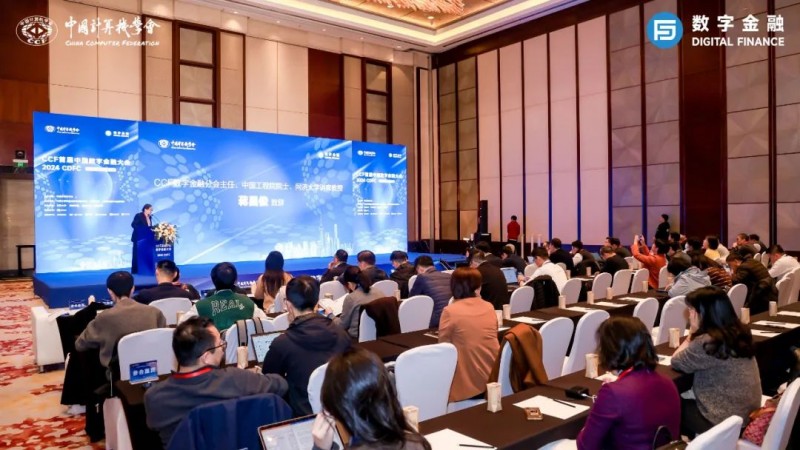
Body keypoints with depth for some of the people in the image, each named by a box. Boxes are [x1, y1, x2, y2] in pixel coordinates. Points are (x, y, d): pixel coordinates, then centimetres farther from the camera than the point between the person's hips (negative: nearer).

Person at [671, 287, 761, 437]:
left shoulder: (707, 341, -26)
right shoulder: (739, 331, 0)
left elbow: (676, 362, -9)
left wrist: (692, 333, -5)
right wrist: (694, 335, 2)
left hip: (725, 420, -8)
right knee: (685, 400, 25)